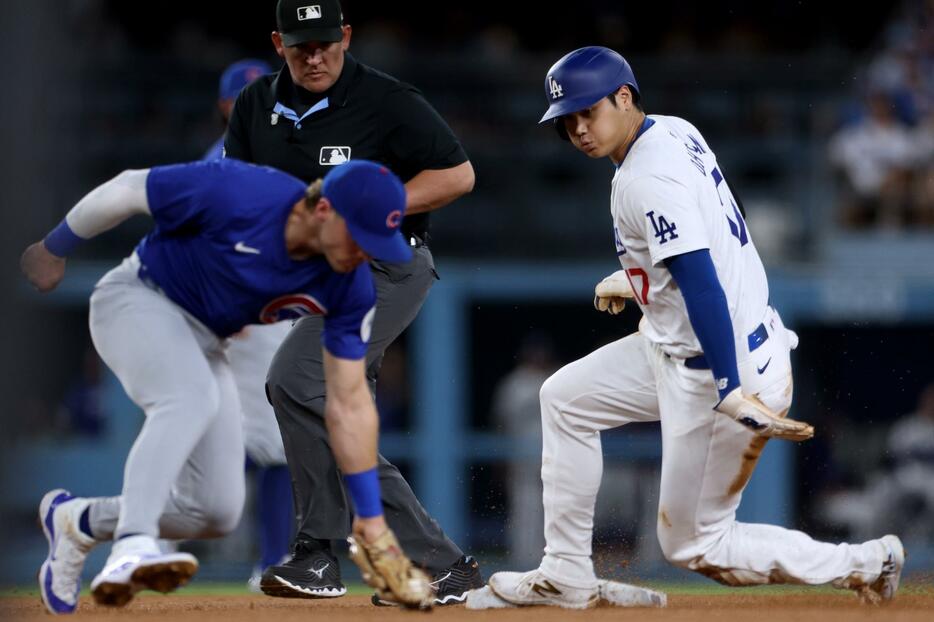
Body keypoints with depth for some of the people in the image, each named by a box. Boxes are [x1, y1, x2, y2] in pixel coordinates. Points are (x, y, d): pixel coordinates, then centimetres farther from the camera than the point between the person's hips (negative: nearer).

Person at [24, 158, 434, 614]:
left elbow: (349, 404, -9)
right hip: (136, 300, -6)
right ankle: (132, 548, -48)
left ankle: (77, 519, 19)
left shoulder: (350, 288, -15)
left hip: (204, 345, 6)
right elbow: (126, 191, -18)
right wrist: (54, 249, -3)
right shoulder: (237, 195, -31)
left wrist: (371, 524, -11)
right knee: (190, 397, -37)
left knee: (217, 513, -1)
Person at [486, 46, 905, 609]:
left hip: (729, 368, -10)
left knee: (693, 545, 1)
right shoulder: (673, 131, 7)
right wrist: (637, 278, 33)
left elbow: (702, 285, -31)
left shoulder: (647, 179, -22)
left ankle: (864, 564, 3)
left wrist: (732, 393, -38)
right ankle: (566, 576, 21)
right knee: (565, 399, 18)